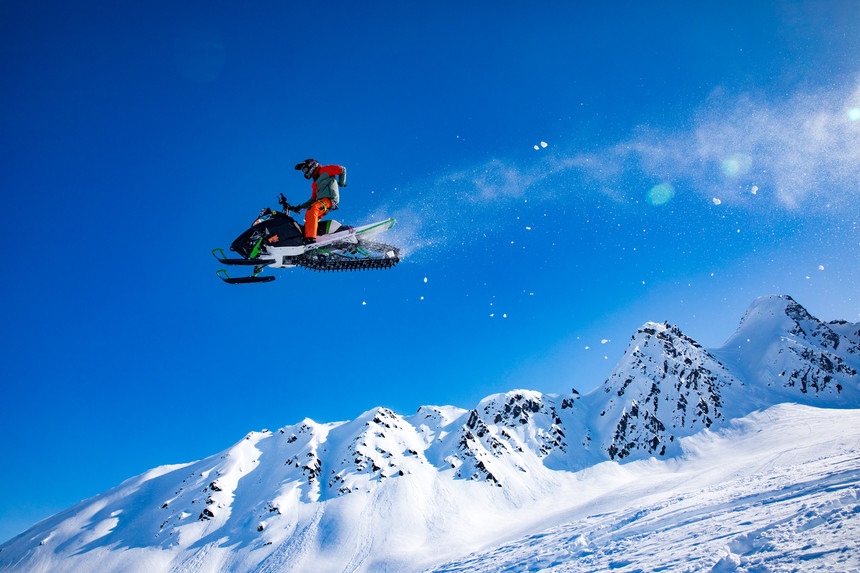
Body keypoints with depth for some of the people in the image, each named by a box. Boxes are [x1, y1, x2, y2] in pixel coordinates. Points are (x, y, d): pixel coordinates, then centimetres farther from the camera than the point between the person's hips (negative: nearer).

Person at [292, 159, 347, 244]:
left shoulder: (324, 171, 10)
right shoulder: (315, 183, 33)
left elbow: (342, 169, 9)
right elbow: (313, 199, 33)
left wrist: (341, 183, 12)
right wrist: (300, 207, 26)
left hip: (330, 199, -10)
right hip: (321, 202, 10)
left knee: (311, 210, -32)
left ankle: (310, 238, -45)